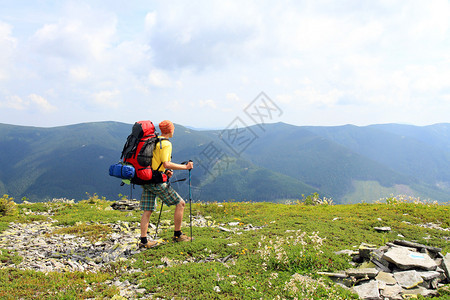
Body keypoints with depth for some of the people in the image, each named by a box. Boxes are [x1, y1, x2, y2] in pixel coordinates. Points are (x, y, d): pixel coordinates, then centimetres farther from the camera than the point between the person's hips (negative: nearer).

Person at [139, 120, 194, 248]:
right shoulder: (166, 143, -10)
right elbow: (166, 164, -19)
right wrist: (185, 166, -12)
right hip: (157, 181, -9)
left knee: (147, 211, 9)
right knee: (180, 203, 3)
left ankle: (143, 240, 10)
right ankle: (177, 235, 10)